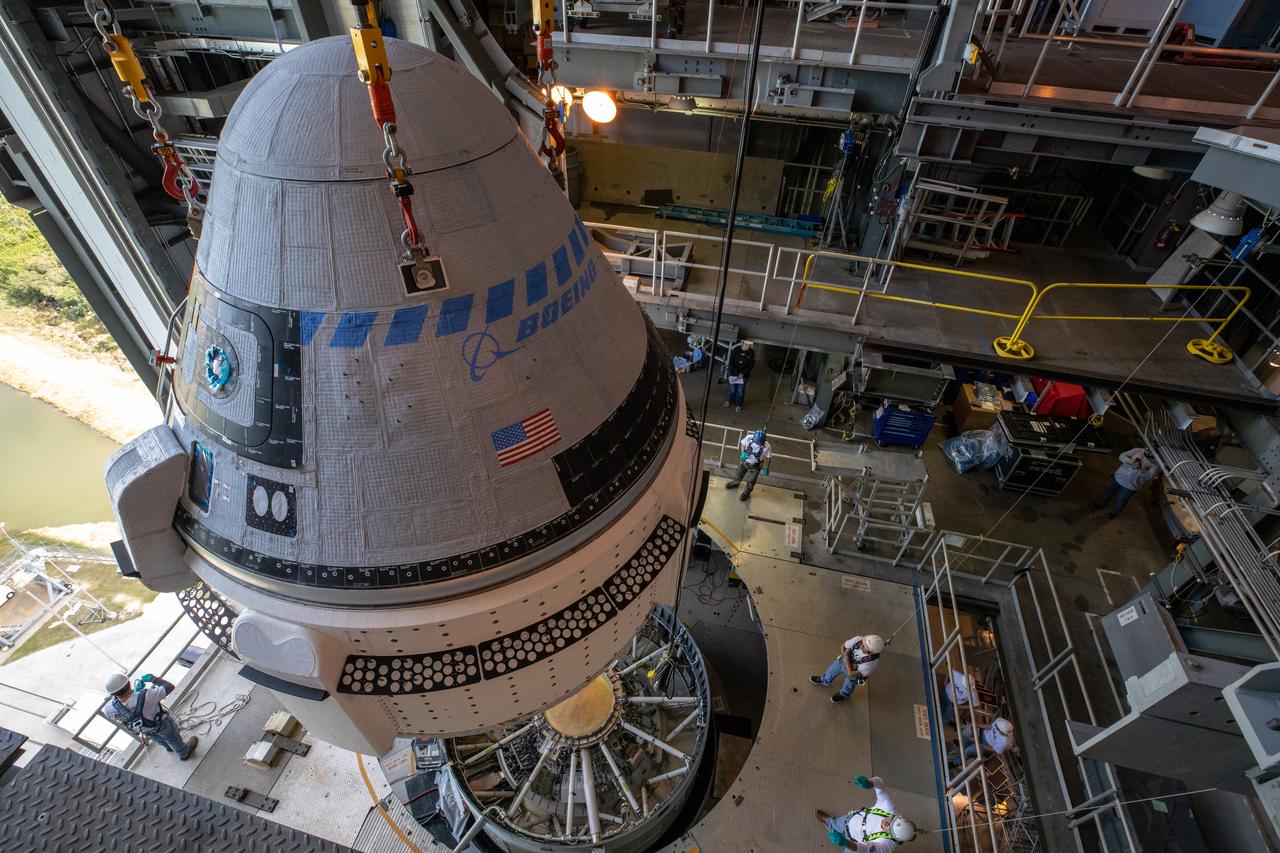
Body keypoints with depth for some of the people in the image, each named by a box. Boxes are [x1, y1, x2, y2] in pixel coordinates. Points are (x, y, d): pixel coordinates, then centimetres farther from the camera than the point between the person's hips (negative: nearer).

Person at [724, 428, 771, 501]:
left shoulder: (767, 447, -34)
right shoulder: (749, 437, -29)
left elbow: (767, 458, -16)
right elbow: (743, 444, -7)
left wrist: (766, 469, -7)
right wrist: (743, 452, -22)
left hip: (755, 466, -3)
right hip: (745, 461, 3)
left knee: (751, 481, 16)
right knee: (739, 473, 28)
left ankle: (746, 493, 45)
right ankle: (735, 483, 59)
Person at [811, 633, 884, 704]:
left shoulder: (871, 663, -44)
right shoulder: (859, 640, -35)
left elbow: (850, 673, -32)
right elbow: (843, 647, -14)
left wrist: (846, 657, -31)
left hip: (854, 672, -3)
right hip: (843, 661, 3)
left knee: (848, 687, 29)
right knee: (832, 670, 30)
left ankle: (843, 695, 64)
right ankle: (825, 680, 63)